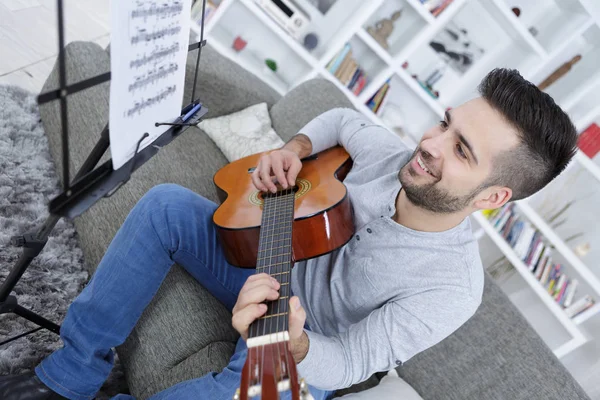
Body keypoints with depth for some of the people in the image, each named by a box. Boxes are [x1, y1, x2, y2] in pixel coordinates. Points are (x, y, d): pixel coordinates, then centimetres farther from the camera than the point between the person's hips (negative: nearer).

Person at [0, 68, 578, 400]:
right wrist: (292, 148, -13)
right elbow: (341, 119, 7)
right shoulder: (393, 155, -15)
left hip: (311, 349, -4)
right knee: (166, 204, -15)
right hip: (271, 267, 5)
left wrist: (291, 343, -45)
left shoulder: (450, 291, -27)